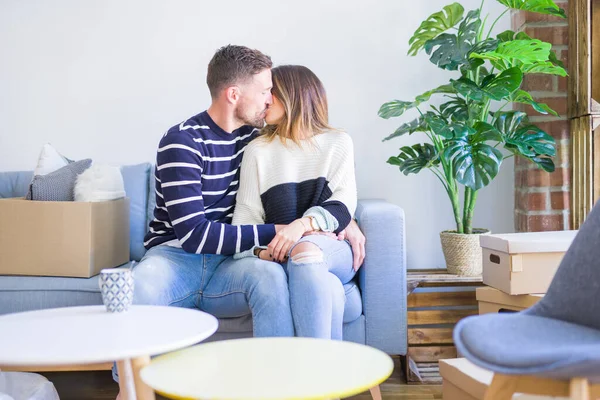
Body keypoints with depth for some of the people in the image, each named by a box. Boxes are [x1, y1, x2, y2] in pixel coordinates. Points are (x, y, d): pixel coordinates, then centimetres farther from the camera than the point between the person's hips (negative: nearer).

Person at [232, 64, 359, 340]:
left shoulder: (338, 143, 13)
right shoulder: (258, 150, 14)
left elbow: (343, 204, 0)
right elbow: (246, 214, 5)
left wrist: (302, 225, -21)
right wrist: (260, 249, -18)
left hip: (334, 249, 0)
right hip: (279, 253, 0)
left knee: (305, 251, -38)